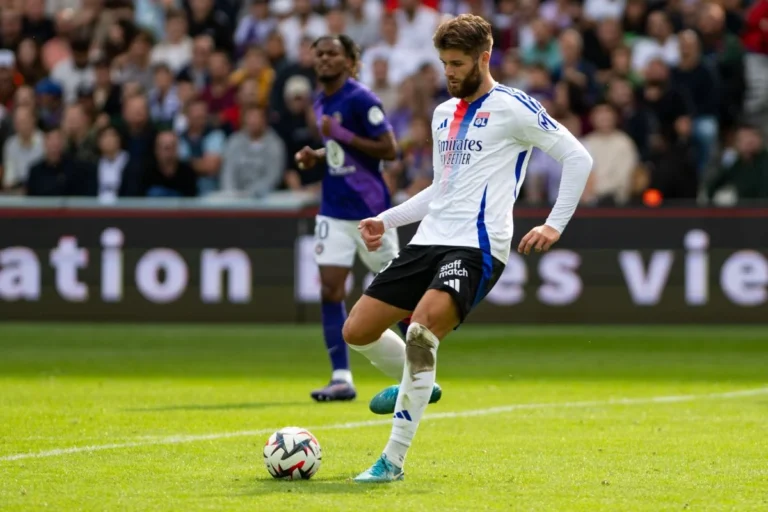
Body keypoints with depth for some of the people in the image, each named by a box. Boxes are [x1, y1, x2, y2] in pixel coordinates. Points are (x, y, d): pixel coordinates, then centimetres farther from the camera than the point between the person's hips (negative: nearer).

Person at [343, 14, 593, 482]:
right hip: (430, 241, 8)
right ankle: (415, 384, 34)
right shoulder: (444, 114, 19)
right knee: (357, 331, 3)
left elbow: (578, 158, -6)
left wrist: (555, 226, -12)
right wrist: (386, 220, 22)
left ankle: (394, 460, -26)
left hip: (477, 247, -8)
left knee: (420, 333, -29)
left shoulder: (512, 107, -4)